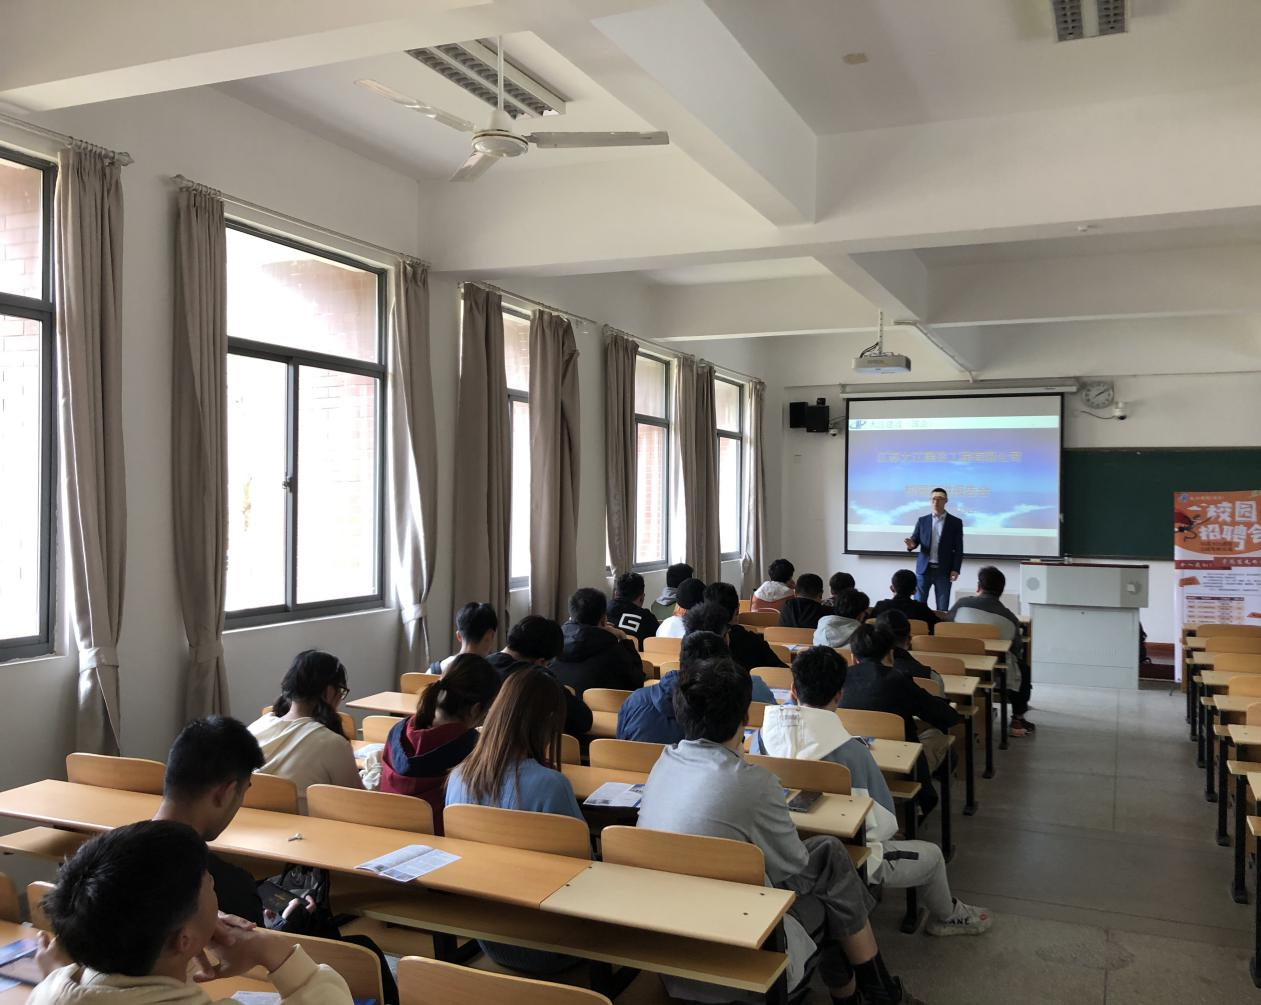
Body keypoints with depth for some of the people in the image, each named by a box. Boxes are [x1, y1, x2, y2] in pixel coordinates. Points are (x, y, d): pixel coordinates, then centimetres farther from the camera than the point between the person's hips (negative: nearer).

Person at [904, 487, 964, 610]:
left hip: (944, 570, -1)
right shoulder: (922, 521, 7)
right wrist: (911, 545, -17)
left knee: (942, 608, 1)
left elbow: (958, 549, 0)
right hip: (924, 568, 1)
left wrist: (955, 570, -8)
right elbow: (914, 540, 8)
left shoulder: (955, 522, 2)